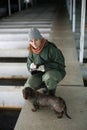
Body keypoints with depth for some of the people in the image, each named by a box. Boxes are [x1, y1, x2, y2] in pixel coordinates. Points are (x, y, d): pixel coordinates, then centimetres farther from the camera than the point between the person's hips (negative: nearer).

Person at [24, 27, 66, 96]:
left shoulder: (51, 48, -24)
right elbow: (29, 64, 4)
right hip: (40, 73, 5)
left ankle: (52, 88, -5)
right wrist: (31, 66, -21)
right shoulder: (32, 50, -6)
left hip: (55, 72, -5)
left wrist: (45, 67, -31)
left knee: (48, 77, -40)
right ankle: (47, 84, 10)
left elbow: (60, 64, -20)